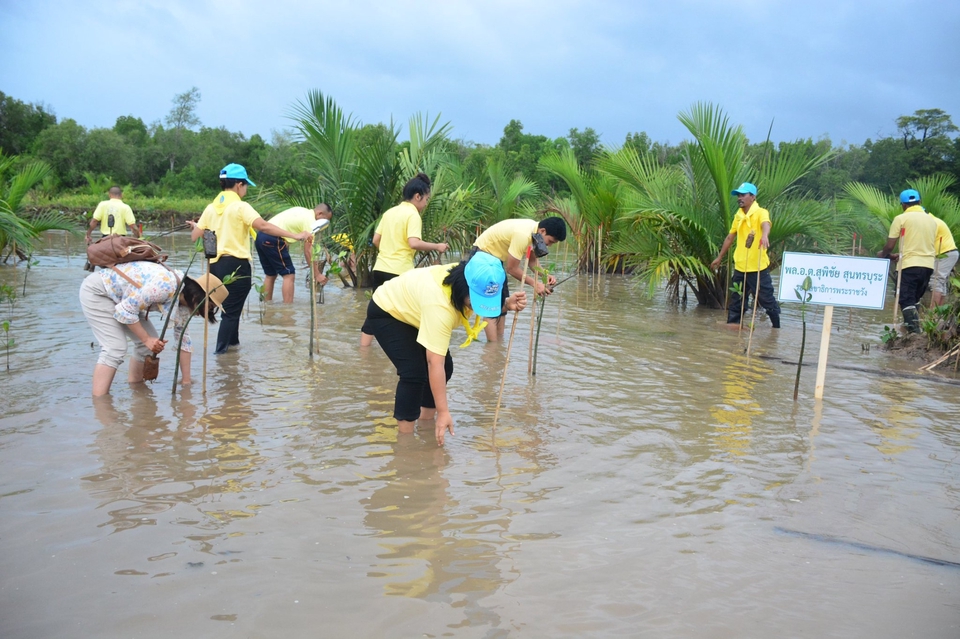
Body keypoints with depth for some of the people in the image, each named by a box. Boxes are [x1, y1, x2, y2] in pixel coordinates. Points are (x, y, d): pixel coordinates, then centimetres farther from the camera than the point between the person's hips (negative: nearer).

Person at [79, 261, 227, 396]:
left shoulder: (184, 299, -5)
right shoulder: (165, 286, -34)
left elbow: (182, 338, 3)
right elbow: (125, 311, -28)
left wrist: (186, 381, 4)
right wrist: (147, 339, -19)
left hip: (120, 299, 9)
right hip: (96, 291, -9)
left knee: (151, 344, 4)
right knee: (115, 349, -21)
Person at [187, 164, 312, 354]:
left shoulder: (211, 207, 9)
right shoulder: (240, 206, -10)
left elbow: (195, 236, 10)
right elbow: (263, 226, -25)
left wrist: (195, 226, 34)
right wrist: (295, 236, -27)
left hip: (216, 264, 7)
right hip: (236, 264, -7)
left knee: (229, 307, 22)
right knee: (231, 310, 1)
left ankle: (232, 342, 33)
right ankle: (220, 351, 1)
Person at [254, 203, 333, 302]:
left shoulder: (303, 211, 21)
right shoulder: (310, 220, -6)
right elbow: (308, 251, -9)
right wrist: (317, 274, -6)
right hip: (272, 240, -10)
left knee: (270, 275, 19)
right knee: (289, 275, -3)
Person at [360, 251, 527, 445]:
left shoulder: (468, 278, -21)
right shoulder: (439, 305, -43)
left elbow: (489, 305, 1)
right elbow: (434, 363, -42)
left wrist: (508, 305, -23)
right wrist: (443, 412, -40)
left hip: (411, 310, 8)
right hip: (387, 311, -8)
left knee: (446, 367, 1)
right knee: (415, 372, -21)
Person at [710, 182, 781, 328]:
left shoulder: (761, 212, -10)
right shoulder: (738, 215, 10)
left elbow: (765, 224, -33)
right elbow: (730, 237, 21)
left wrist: (764, 235, -56)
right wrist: (719, 257, 25)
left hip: (758, 267, -6)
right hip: (740, 267, 6)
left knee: (767, 300, 2)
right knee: (735, 302, 12)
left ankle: (778, 328, 16)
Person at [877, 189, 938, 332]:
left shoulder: (901, 219, -4)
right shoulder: (931, 219, 13)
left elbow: (890, 246, -5)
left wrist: (882, 254, 16)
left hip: (909, 266, -6)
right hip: (928, 265, 6)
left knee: (906, 300, -5)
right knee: (915, 299, 20)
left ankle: (914, 331, -17)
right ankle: (912, 325, 24)